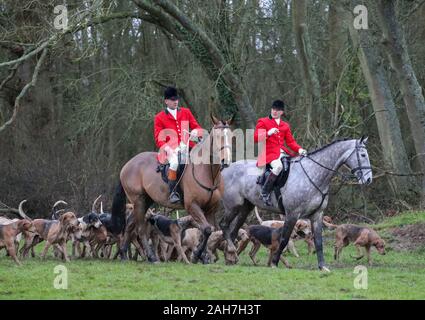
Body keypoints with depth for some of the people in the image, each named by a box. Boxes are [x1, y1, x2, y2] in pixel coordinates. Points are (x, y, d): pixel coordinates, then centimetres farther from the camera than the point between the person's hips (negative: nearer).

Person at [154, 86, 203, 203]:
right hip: (172, 149, -4)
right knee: (174, 162, -35)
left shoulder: (186, 112, 17)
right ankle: (172, 192, -29)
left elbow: (196, 127, 14)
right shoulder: (159, 117, 7)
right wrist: (167, 147, -17)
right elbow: (158, 138, 3)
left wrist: (195, 132, -11)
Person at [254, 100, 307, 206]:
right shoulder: (263, 122, 6)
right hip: (269, 152, -6)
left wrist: (299, 149, -3)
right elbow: (255, 138, -4)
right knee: (278, 166, -37)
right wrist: (268, 133, -20)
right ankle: (264, 193, -31)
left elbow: (290, 141, 16)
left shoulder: (285, 125, 20)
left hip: (282, 152, 6)